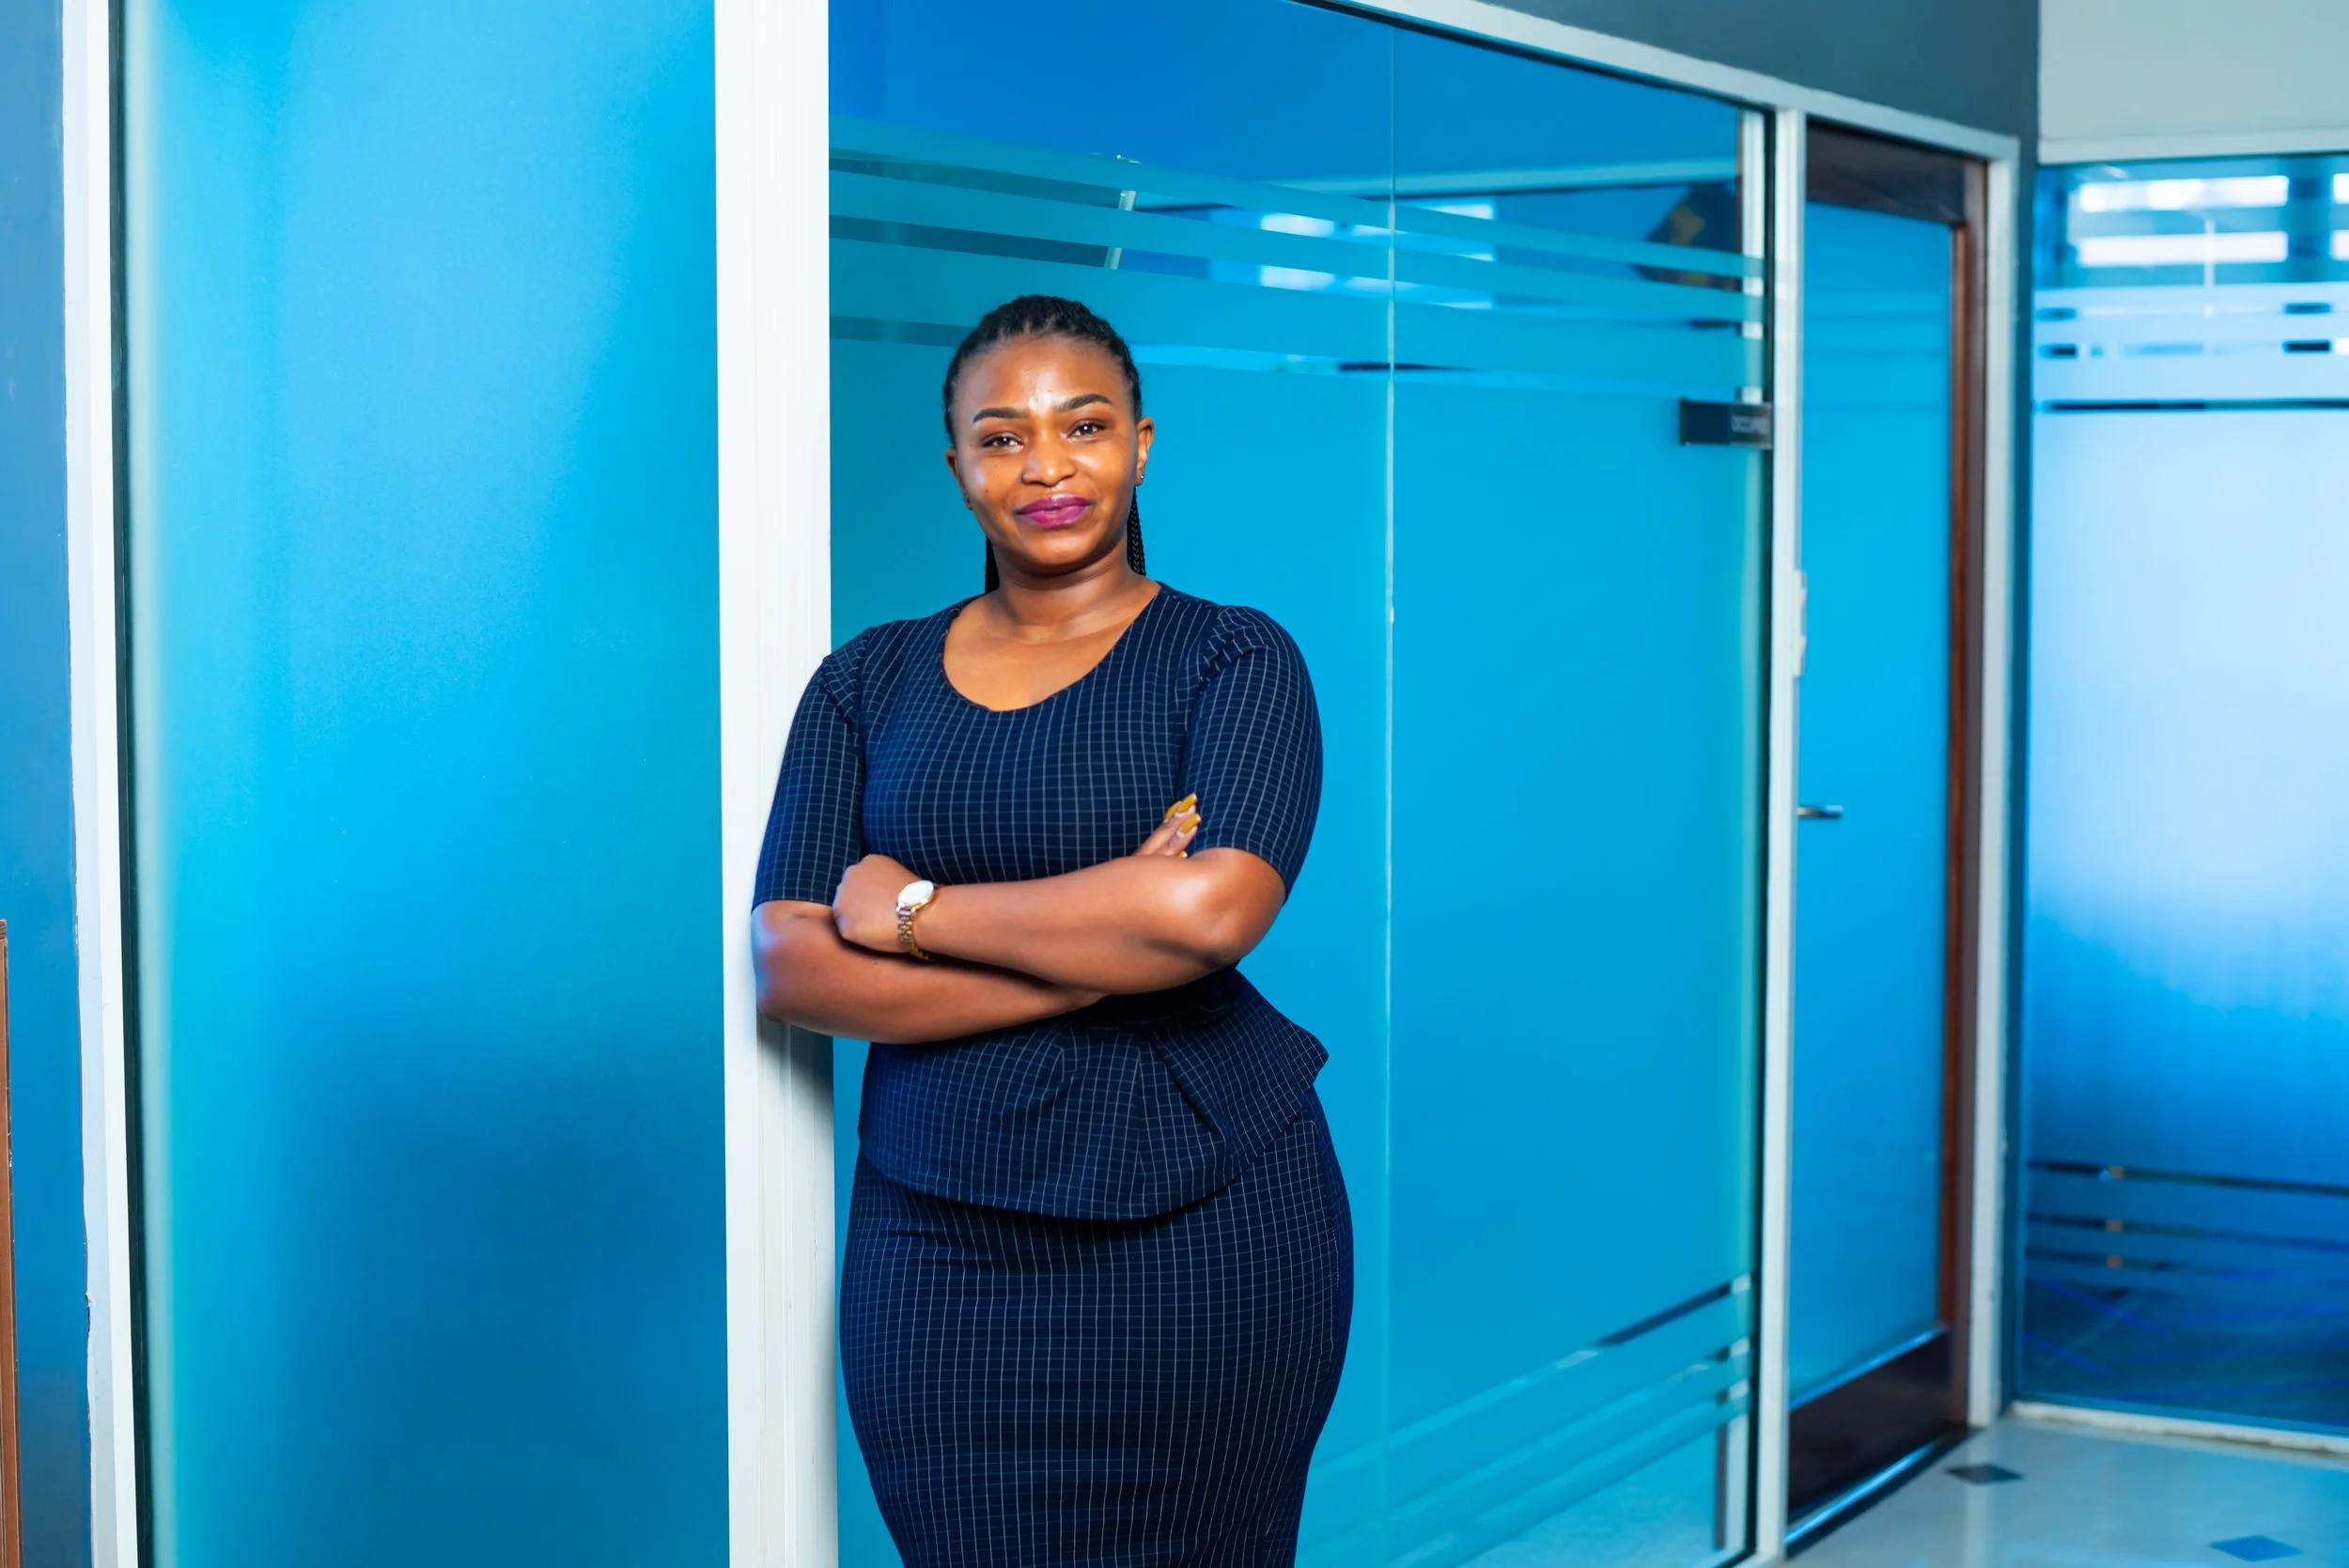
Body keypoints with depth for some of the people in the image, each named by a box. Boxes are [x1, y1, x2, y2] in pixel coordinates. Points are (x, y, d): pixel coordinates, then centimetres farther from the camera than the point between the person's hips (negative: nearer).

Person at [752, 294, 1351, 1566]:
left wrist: (914, 907, -10)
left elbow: (1212, 908, -19)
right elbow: (786, 968, -3)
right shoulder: (869, 681, 8)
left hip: (1201, 1241, -2)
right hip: (939, 1251, 2)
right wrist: (1103, 952, -13)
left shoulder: (1233, 660, 0)